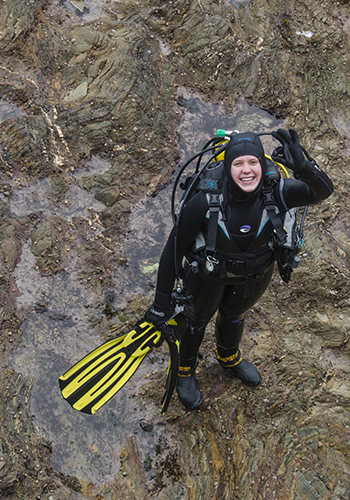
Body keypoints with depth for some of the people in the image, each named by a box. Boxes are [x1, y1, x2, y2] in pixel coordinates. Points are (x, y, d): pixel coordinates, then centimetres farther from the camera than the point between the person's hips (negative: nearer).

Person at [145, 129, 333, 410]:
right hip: (208, 275, -2)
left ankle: (228, 357, 65)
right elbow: (175, 247, -26)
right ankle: (185, 371, 55)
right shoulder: (205, 201, -35)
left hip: (256, 274, 3)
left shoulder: (275, 193, -29)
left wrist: (301, 166, -58)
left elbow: (323, 191, -36)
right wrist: (162, 301, -23)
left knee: (234, 313, 31)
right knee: (197, 317, 24)